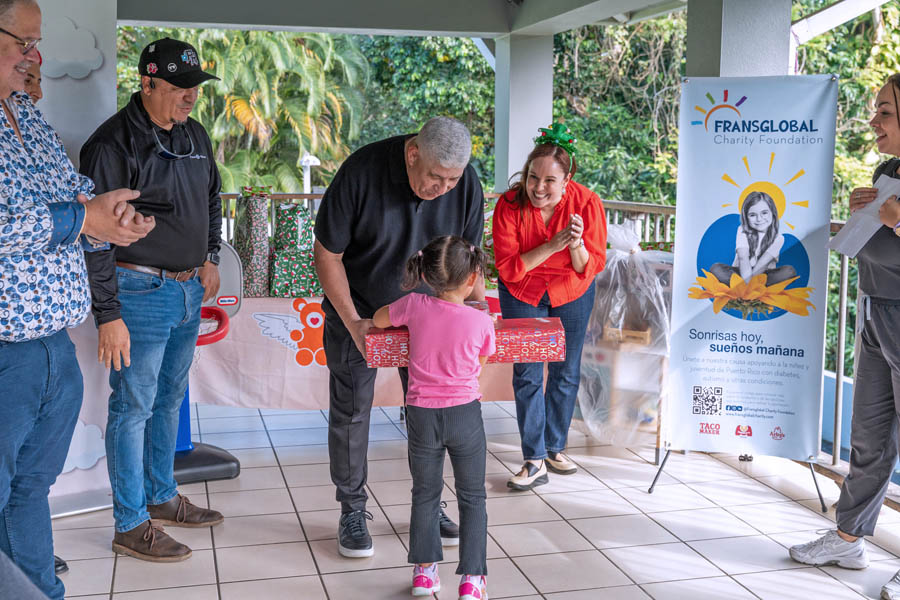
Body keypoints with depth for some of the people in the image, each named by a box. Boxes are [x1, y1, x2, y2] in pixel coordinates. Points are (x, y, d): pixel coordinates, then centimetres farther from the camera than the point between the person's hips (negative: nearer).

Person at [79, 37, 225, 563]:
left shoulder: (195, 135, 9)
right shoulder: (113, 143, -15)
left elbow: (212, 199, 26)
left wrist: (211, 258, 14)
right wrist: (108, 315, -19)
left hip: (188, 290, 8)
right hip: (140, 291, -8)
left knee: (171, 399, 18)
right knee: (134, 407, 0)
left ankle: (163, 497, 33)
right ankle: (131, 525, 11)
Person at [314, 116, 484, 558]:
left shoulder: (467, 185, -17)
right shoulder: (361, 172, -28)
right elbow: (327, 256, -19)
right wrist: (353, 324, -25)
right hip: (356, 308, -3)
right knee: (351, 410, 1)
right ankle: (352, 511, 16)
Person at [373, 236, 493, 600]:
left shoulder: (415, 307, -9)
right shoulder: (481, 322, -12)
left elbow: (378, 319, 10)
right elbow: (480, 364, 4)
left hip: (422, 416, 2)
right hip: (465, 415, -1)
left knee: (425, 494, 19)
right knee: (472, 497, 13)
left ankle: (424, 570, 23)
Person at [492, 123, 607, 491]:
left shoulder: (587, 204, -23)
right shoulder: (510, 205, -25)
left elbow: (591, 267, -16)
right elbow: (508, 268, -24)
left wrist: (577, 245, -38)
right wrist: (552, 244, -34)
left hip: (572, 294, 1)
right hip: (522, 294, -1)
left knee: (566, 373, 10)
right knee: (527, 374, -7)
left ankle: (555, 449, 28)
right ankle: (534, 461, 1)